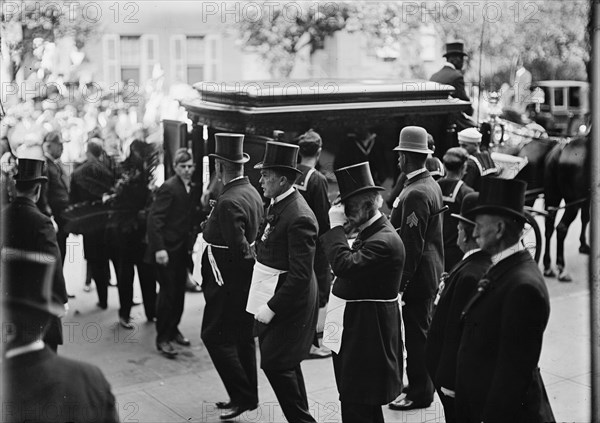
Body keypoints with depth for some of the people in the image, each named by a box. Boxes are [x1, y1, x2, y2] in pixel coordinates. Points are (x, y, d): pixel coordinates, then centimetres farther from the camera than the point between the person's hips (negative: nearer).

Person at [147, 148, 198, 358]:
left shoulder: (189, 189, 10)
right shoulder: (168, 188, -14)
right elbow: (154, 218, -19)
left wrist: (190, 244, 9)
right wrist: (159, 248, -25)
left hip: (181, 248, 7)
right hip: (167, 249, -7)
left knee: (179, 291, 13)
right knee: (168, 292, -4)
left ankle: (173, 329, 28)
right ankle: (163, 338, 6)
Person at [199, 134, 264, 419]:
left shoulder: (228, 202, -23)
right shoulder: (252, 192, 7)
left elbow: (239, 249, -26)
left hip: (229, 277, -10)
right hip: (246, 276, 10)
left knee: (215, 336, -1)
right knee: (243, 336, 16)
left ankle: (242, 396, 0)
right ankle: (248, 395, 25)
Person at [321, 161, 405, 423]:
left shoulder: (385, 241, -21)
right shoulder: (369, 233, 12)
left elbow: (345, 265, -31)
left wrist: (336, 227, -23)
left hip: (367, 334, -10)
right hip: (354, 329, 10)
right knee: (353, 402, 19)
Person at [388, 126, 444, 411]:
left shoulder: (415, 194, -22)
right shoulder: (431, 184, 9)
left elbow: (412, 244, -23)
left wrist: (401, 281, -19)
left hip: (418, 276, -10)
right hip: (431, 272, 10)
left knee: (417, 333, 0)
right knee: (422, 331, 19)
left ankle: (419, 393, 10)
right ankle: (420, 384, 31)